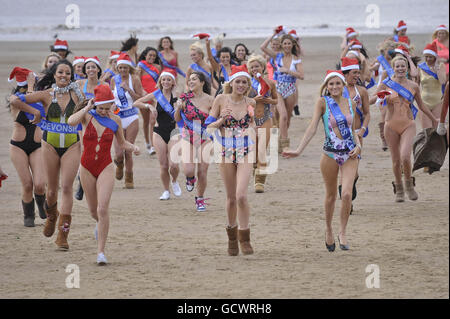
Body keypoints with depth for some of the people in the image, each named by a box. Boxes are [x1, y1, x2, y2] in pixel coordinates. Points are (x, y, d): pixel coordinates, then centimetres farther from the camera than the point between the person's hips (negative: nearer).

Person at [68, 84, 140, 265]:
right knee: (93, 211, 14)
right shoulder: (87, 116, -6)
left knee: (103, 208, -17)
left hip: (105, 168, -1)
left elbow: (122, 143, 13)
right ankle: (99, 223, 51)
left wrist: (133, 148, -7)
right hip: (87, 167, 1)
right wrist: (87, 107, -21)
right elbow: (71, 122, -28)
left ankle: (100, 252, -14)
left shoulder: (115, 121, -1)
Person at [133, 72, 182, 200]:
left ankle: (174, 182, 19)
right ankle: (166, 191, 15)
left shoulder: (177, 96, 0)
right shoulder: (156, 96, 1)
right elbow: (136, 103, 2)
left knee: (173, 165, -12)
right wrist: (149, 106, -12)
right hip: (159, 133, 1)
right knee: (163, 165, -2)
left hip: (173, 133, -1)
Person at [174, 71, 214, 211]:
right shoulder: (185, 99, -3)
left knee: (202, 172, 1)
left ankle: (200, 199, 24)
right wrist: (178, 108, -13)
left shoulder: (210, 100, -6)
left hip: (204, 138, 0)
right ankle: (190, 178, 25)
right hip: (188, 137, 0)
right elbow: (177, 119, 5)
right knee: (188, 170, -14)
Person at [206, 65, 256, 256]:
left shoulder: (250, 103, 3)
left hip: (245, 152, 0)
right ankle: (232, 237, 27)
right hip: (226, 152, 0)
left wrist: (252, 124, 1)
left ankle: (244, 238, -3)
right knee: (231, 198, 7)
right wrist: (222, 120, -17)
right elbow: (209, 127, 0)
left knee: (241, 195, -15)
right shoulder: (221, 100, -2)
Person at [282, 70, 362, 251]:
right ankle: (329, 231, 30)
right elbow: (312, 127, -9)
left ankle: (343, 232, 0)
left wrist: (358, 146, 0)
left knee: (347, 194, -14)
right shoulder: (323, 102, -3)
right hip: (330, 154, -2)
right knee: (331, 195, 9)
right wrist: (299, 150, -17)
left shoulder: (351, 104, 8)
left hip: (350, 155, 2)